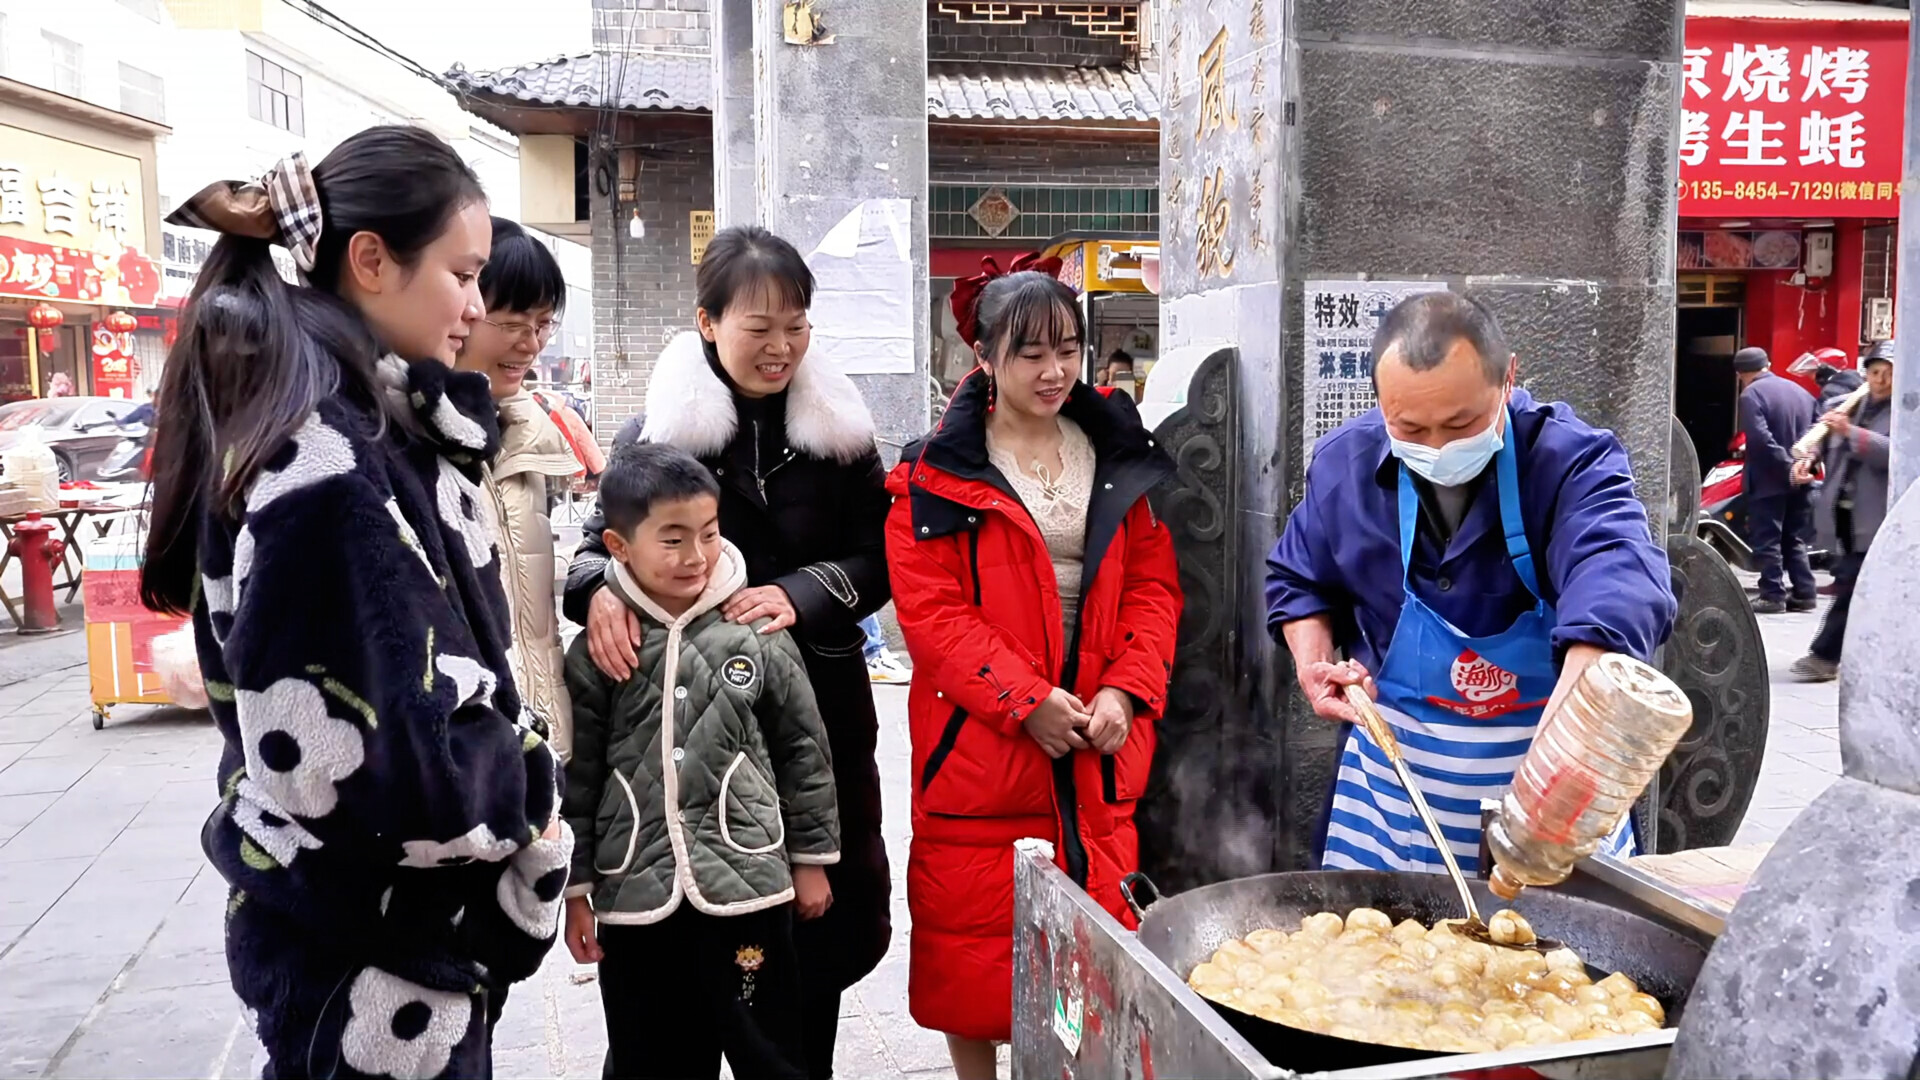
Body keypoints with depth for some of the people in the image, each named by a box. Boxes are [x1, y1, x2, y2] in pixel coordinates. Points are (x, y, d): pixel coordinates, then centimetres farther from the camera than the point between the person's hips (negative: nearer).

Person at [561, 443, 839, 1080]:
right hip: (636, 897, 1)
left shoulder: (760, 637, -3)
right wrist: (575, 890, 6)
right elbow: (576, 778, 3)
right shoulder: (597, 652, -3)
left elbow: (804, 752, 5)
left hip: (748, 887, 0)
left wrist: (812, 860, 9)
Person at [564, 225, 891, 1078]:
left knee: (824, 911, 8)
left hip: (820, 697, 2)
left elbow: (877, 561, 6)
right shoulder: (659, 429, -1)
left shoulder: (839, 429, 4)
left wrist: (800, 594, -12)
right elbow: (602, 542, 2)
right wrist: (599, 588, -20)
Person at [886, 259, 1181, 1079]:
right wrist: (1028, 700, -17)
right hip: (979, 745, -3)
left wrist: (1126, 690, -7)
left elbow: (1152, 584, 7)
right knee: (975, 940, 6)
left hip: (1099, 750, 3)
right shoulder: (937, 472, -3)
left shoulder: (1116, 456, 9)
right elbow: (930, 610, -10)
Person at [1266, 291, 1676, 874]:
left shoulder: (1572, 460, -19)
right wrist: (1315, 665, -9)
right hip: (1396, 772, 3)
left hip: (1552, 774, -2)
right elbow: (1298, 579, 11)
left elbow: (1618, 585, -39)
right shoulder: (1344, 461, -7)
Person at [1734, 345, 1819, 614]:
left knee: (1767, 540, -2)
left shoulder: (1751, 395, -10)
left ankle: (1772, 595, -3)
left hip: (1768, 480, -7)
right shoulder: (1798, 390, 14)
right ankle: (1804, 593, 14)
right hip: (1798, 480, 7)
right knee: (1795, 539, 14)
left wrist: (1785, 466, -20)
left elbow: (1760, 438, -22)